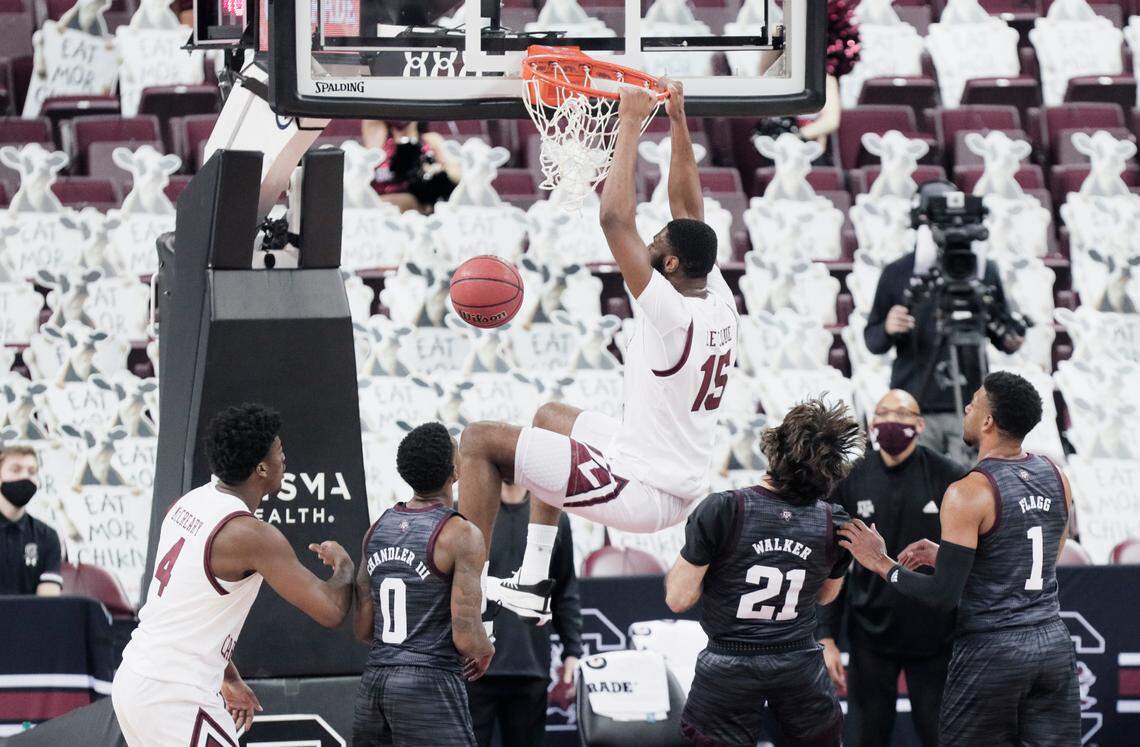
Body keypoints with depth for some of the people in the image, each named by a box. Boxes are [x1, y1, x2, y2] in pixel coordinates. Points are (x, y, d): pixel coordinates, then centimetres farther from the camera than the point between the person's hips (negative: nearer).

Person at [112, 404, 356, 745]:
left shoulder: (188, 503, 9)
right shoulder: (251, 535, -17)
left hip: (131, 680, 9)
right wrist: (342, 564, 6)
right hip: (177, 700, -9)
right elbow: (330, 611, -16)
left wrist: (229, 678, 27)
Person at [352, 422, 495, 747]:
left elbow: (363, 628, 12)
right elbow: (467, 637, -14)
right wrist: (485, 651, 8)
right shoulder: (461, 534, -10)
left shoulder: (378, 528, 10)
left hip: (374, 681, 7)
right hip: (431, 684, -7)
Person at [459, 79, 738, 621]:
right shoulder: (719, 302, 0)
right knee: (550, 417, 34)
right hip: (684, 489, 9)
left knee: (481, 441, -1)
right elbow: (689, 213, 13)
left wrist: (631, 126, -21)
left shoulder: (672, 314, -24)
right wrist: (678, 123, 11)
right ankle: (533, 584, 31)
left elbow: (615, 221, -29)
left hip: (638, 491, -9)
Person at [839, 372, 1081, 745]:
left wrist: (880, 563, -2)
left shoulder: (969, 494, -15)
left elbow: (944, 595, -16)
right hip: (1053, 645, 6)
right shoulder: (1055, 478, 7)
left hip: (991, 655, -6)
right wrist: (944, 555, 20)